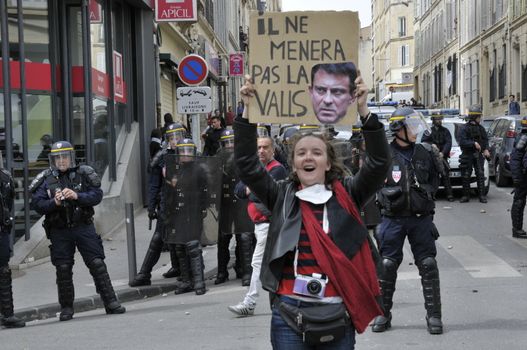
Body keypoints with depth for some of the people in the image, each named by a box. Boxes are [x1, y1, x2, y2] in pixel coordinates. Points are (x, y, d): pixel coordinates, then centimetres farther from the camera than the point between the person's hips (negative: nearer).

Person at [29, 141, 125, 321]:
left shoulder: (84, 174, 2)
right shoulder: (46, 179, 1)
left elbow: (97, 195, -6)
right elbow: (36, 204, -4)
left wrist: (77, 196, -20)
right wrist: (54, 203, -21)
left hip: (83, 227, 0)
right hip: (59, 231, 0)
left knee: (97, 264, -3)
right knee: (63, 269, 4)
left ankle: (110, 302, 3)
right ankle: (66, 308, 16)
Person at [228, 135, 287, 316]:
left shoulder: (277, 169, -10)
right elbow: (238, 189, 11)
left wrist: (250, 193, -2)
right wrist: (250, 190, -9)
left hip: (268, 222, -9)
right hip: (259, 222, 9)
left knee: (258, 262, -10)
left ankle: (249, 303, -9)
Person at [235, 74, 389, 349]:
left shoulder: (346, 195, 5)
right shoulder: (281, 196, 7)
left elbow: (379, 162, -6)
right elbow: (246, 162, 0)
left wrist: (363, 111, -14)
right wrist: (249, 111, -8)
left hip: (337, 314, 0)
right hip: (289, 314, 0)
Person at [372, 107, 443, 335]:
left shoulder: (425, 153, 5)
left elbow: (434, 179, 18)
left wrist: (427, 191, 3)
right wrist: (387, 193, -7)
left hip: (421, 218, 2)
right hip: (393, 219, -2)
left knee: (428, 265, 1)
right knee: (387, 265, 2)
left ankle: (434, 315, 10)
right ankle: (383, 314, 15)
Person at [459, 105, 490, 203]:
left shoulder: (481, 128, 10)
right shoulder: (465, 128, -5)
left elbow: (486, 140, 13)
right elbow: (462, 142, -14)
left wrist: (486, 149, -4)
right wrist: (474, 143, -22)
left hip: (478, 155, 3)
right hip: (467, 155, -3)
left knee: (480, 175, -3)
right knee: (466, 176, 2)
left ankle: (482, 196, -1)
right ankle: (466, 196, 11)